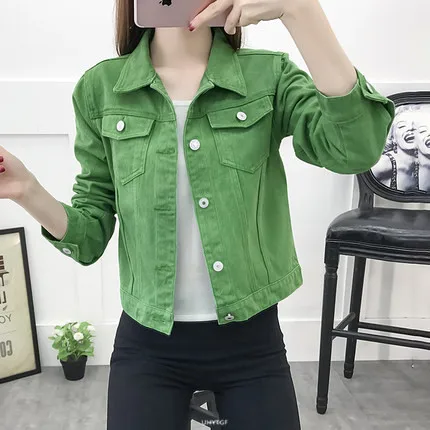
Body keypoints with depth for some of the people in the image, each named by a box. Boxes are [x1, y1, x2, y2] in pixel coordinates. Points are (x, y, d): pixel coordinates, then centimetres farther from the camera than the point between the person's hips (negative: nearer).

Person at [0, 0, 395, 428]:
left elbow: (355, 148, -23)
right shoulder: (100, 88, -4)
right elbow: (90, 236, -2)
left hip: (252, 335, 1)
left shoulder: (270, 75, -5)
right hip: (147, 344, 0)